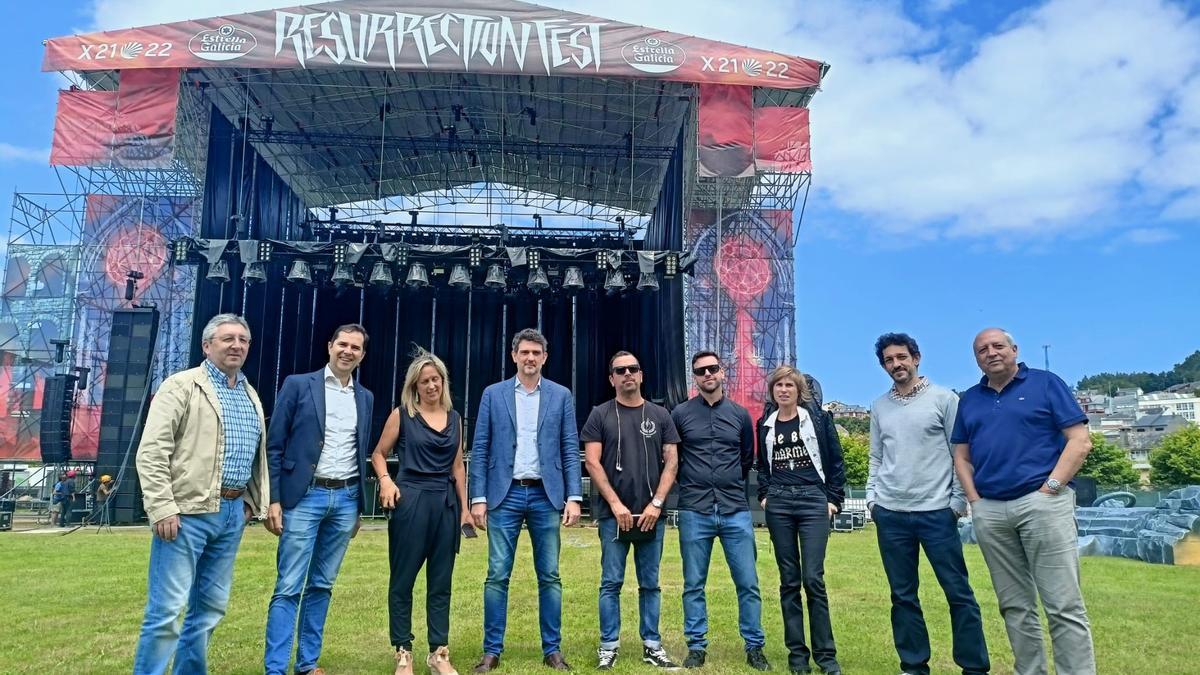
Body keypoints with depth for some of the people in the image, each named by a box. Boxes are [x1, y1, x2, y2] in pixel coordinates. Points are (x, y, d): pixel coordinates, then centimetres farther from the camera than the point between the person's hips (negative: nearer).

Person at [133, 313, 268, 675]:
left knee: (210, 607, 13)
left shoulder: (251, 396, 16)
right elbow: (151, 451, -11)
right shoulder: (181, 386, -5)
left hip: (232, 512, 7)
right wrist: (163, 508, -16)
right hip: (187, 512, -6)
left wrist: (253, 502, 16)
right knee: (166, 608, -3)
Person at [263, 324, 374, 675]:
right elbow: (274, 446, -3)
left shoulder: (365, 398, 11)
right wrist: (273, 500, -9)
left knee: (321, 586, 12)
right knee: (288, 588, -3)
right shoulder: (298, 385, -2)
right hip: (304, 497, -4)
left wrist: (359, 507, 14)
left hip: (345, 500, 4)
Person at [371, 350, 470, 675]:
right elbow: (378, 454, 7)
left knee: (441, 581, 8)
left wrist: (465, 507, 11)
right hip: (411, 501, -3)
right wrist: (386, 481, -12)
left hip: (446, 503, 4)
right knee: (403, 579, 4)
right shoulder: (402, 415, 0)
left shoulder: (454, 418, 10)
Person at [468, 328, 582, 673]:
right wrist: (478, 497, -4)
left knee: (550, 577, 6)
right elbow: (480, 450, 3)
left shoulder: (561, 396, 6)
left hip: (546, 495, 1)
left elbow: (570, 449, 3)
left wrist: (574, 497, -4)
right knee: (497, 576, 2)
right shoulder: (493, 394, 5)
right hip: (505, 494, 0)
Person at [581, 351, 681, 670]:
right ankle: (608, 646, 13)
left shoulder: (660, 415, 8)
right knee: (611, 582, 3)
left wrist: (656, 503, -6)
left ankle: (652, 646, 18)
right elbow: (592, 463, -2)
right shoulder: (600, 415, 3)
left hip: (651, 514, 2)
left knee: (650, 583, 8)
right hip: (613, 514, -1)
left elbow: (671, 462, 5)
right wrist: (615, 503, -10)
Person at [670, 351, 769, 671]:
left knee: (748, 583, 4)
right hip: (694, 512, -1)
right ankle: (697, 646, 19)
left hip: (736, 512, 1)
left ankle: (754, 647, 18)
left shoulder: (740, 414, 7)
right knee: (694, 585, 6)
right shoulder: (680, 414, 1)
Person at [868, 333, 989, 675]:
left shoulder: (944, 399, -1)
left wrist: (958, 501, -5)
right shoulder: (879, 407, 10)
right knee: (903, 595, 9)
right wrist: (872, 496, 7)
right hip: (890, 514, 4)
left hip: (937, 512, -3)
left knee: (959, 592, 1)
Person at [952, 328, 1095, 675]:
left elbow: (1080, 441, -3)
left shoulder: (1046, 383, 3)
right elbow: (962, 457, 17)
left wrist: (1050, 489, -10)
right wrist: (975, 500, 4)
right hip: (989, 512, 5)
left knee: (1064, 605, -4)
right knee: (1015, 606, 10)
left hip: (1042, 503, -4)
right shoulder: (969, 399, 15)